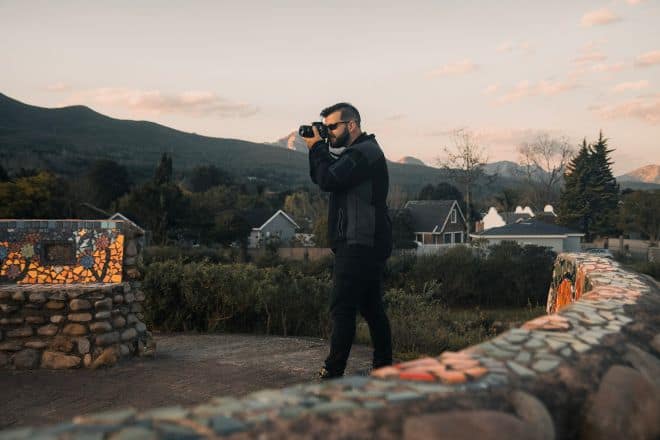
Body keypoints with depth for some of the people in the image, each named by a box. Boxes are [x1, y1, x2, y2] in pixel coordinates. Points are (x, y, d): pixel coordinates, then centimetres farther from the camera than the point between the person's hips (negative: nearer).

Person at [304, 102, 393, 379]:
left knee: (342, 308, -9)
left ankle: (333, 372, -6)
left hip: (359, 245, -11)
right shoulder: (356, 152, 21)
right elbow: (319, 178, 20)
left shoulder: (365, 153, -12)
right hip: (366, 244, 11)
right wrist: (317, 148, 6)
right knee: (371, 307, 12)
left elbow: (328, 180, -23)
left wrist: (317, 147, -9)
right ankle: (384, 368, 19)